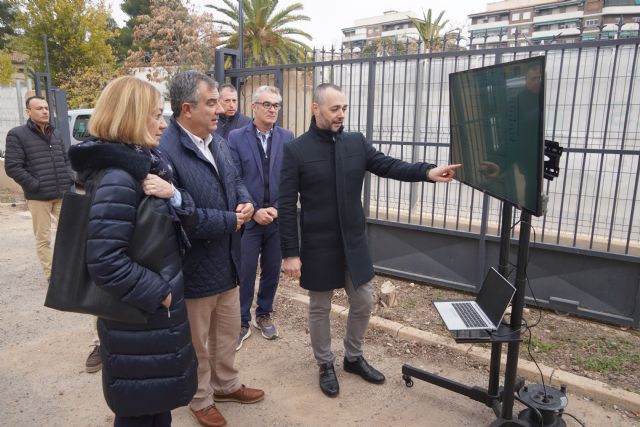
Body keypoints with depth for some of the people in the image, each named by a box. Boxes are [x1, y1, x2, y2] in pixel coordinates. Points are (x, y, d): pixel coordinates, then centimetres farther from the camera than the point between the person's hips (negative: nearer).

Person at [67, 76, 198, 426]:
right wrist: (159, 293, -18)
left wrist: (173, 194, -16)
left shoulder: (144, 162, 4)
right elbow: (105, 261, -29)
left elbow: (180, 217, 6)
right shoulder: (118, 178, -25)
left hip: (155, 308, 9)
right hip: (139, 316, -9)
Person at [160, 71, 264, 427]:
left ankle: (226, 384, 47)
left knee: (229, 332, 24)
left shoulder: (219, 142, 5)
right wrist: (230, 221, -19)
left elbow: (236, 181, 15)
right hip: (195, 267, -8)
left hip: (227, 260, 8)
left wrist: (247, 203, -8)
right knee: (198, 342, 15)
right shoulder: (164, 152, -25)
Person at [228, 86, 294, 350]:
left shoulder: (287, 137, 2)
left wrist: (277, 208, -10)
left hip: (278, 217, 2)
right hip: (248, 218, -2)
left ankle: (264, 315, 33)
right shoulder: (236, 137, -3)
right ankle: (242, 322, 23)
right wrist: (253, 211, -13)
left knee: (272, 271, 13)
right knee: (245, 274, 6)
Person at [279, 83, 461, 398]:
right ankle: (325, 365, 33)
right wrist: (290, 252, -14)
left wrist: (427, 172, -22)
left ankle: (353, 357, 38)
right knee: (319, 308, 12)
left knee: (364, 301, 14)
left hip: (354, 242, 4)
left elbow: (389, 166, -4)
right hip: (318, 246, -4)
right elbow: (286, 206, -10)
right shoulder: (295, 150, -9)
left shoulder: (357, 143, 3)